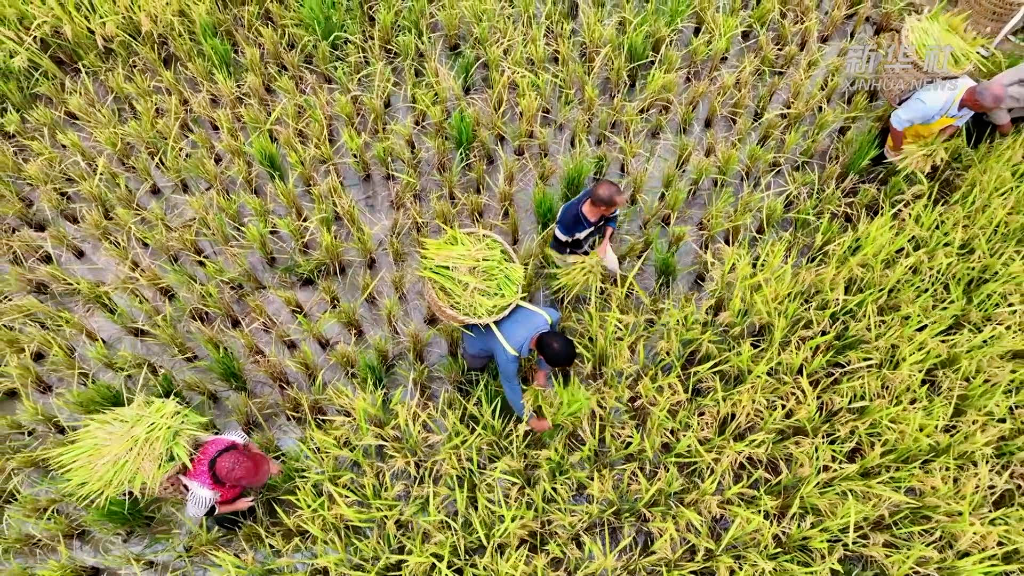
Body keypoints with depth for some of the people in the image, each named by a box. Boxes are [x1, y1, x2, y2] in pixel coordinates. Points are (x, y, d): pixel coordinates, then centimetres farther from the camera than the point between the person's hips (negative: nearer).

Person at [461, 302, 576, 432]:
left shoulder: (550, 316, -35)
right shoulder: (507, 353, -46)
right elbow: (511, 387, -28)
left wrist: (542, 371, -4)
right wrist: (531, 420, -15)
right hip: (477, 341, -3)